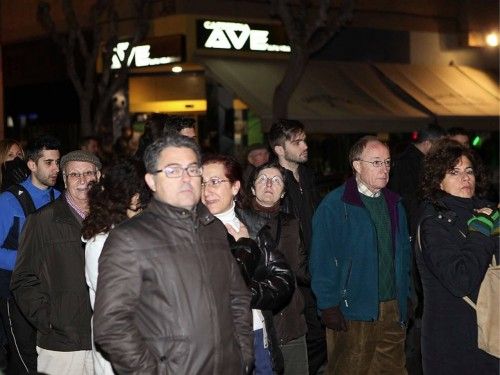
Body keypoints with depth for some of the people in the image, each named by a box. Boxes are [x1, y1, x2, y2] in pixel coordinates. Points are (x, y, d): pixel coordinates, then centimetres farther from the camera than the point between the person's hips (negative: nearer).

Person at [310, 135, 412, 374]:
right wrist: (328, 306, -14)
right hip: (352, 312, -6)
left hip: (393, 310, 6)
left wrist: (405, 298, 11)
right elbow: (321, 260, -11)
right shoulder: (334, 205, -9)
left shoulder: (394, 204, 12)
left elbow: (404, 254, 17)